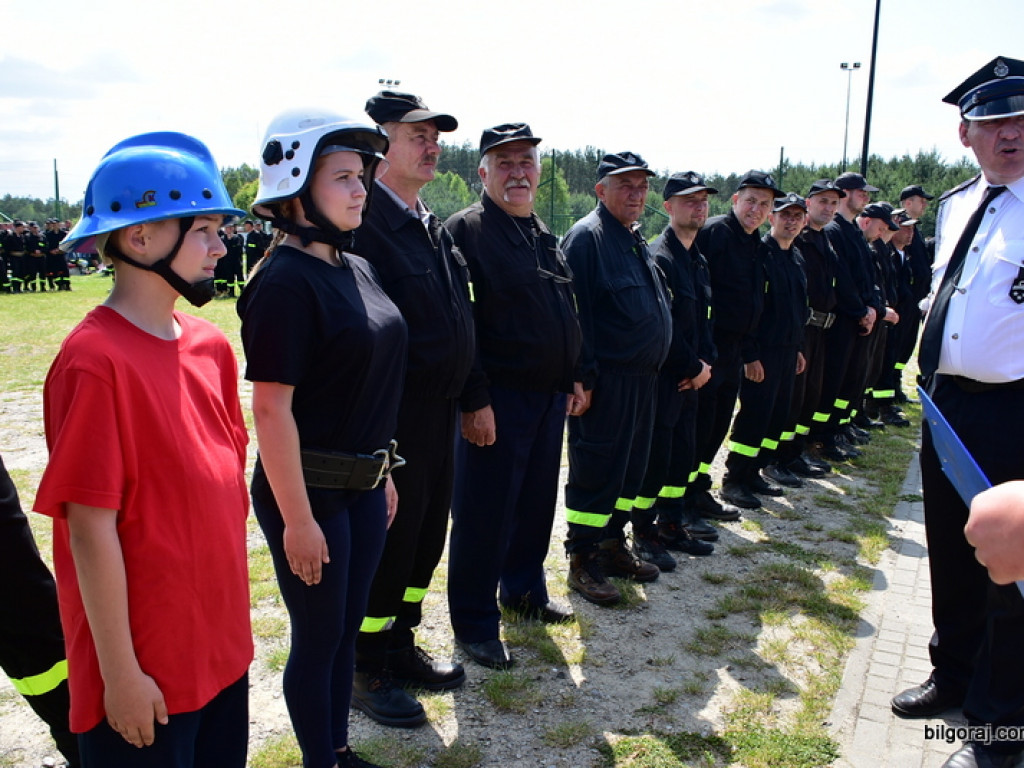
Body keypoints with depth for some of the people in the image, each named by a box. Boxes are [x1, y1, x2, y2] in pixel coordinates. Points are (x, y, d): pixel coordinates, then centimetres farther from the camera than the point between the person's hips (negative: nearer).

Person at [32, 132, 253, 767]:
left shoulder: (212, 346, 2)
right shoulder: (94, 362, -20)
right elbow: (91, 530, -18)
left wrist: (233, 612, 12)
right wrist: (120, 672, -12)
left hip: (223, 642, 7)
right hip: (145, 670, -7)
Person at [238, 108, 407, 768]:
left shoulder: (356, 268, 7)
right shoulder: (285, 280, -18)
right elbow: (272, 407, -20)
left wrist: (383, 473, 16)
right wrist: (298, 518, -19)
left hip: (365, 484, 8)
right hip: (310, 489, -8)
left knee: (349, 623, 20)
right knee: (319, 637, 9)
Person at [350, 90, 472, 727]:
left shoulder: (435, 227, 13)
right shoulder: (365, 224, -15)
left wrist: (468, 395, 15)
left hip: (441, 411, 9)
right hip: (392, 417, -9)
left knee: (428, 532, 18)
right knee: (388, 537, 4)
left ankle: (401, 645, 37)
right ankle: (368, 670, 25)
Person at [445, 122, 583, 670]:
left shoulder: (544, 235, 16)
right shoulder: (465, 230, -10)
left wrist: (573, 378, 15)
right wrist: (474, 400, -21)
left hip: (549, 396, 8)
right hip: (497, 400, -8)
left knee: (537, 502, 18)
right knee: (484, 514, 1)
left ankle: (525, 590, 38)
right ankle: (474, 624, 16)